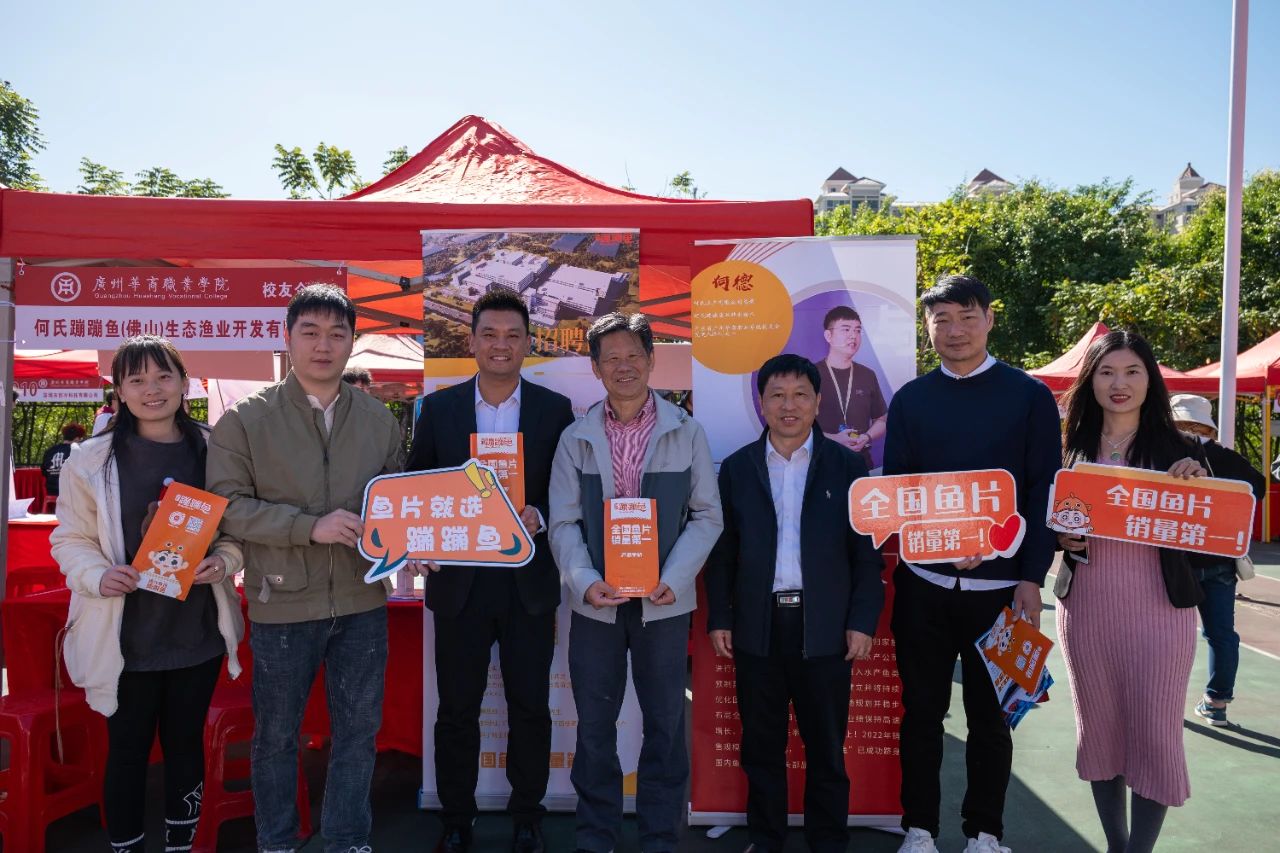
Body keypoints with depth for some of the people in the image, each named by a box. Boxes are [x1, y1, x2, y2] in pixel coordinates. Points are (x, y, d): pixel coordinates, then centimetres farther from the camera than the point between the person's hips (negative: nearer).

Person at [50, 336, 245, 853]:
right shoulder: (92, 460, -3)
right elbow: (70, 538, 1)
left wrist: (223, 563, -14)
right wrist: (98, 576, -19)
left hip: (198, 630, 2)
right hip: (125, 635, -1)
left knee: (186, 742, 15)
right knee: (127, 749, 10)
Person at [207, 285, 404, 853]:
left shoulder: (379, 419, 4)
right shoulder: (245, 420, -4)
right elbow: (227, 505, -10)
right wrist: (310, 526, -19)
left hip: (362, 601, 3)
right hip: (283, 603, -2)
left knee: (358, 731, 13)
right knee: (276, 735, 14)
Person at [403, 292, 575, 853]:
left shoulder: (555, 409, 0)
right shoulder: (439, 407, 2)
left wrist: (539, 515, -18)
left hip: (529, 583, 0)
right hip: (459, 582, 1)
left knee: (530, 706, 11)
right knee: (457, 708, 12)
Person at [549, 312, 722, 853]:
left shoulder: (686, 433, -1)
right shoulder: (576, 438, 3)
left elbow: (706, 515, -1)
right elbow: (564, 523, 0)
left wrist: (674, 579, -14)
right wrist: (585, 581, -16)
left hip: (664, 602, -1)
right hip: (596, 602, 1)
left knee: (665, 724, 9)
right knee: (594, 727, 11)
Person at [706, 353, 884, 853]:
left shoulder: (848, 466, 1)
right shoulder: (736, 468, 5)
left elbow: (867, 553, 1)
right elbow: (721, 552, 6)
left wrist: (862, 621, -5)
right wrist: (719, 619, 2)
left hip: (824, 627, -1)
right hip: (757, 627, 2)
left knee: (826, 746, 10)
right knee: (761, 744, 12)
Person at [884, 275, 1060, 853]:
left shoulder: (1029, 396, 1)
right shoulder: (910, 399, 5)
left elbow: (1044, 493, -1)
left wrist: (1031, 577, -8)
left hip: (1000, 584, -1)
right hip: (922, 583, 1)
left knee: (989, 715, 10)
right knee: (921, 711, 9)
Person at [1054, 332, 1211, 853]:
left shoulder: (1180, 451, 0)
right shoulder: (1070, 451, 5)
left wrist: (1198, 484, -19)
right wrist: (1060, 539, -9)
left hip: (1159, 609, -2)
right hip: (1087, 608, 2)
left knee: (1154, 732, 0)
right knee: (1099, 729, 11)